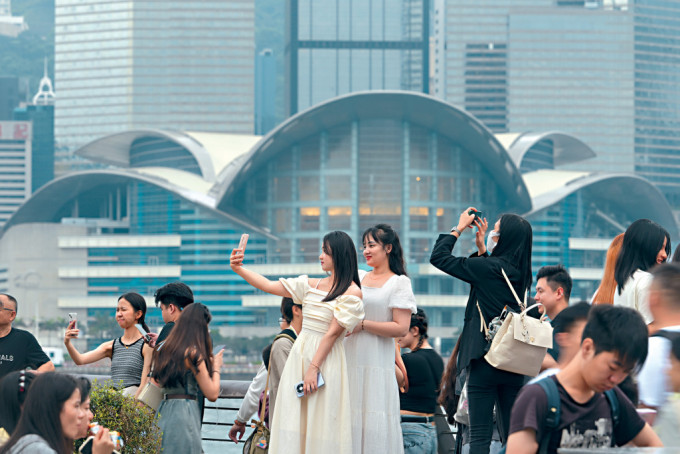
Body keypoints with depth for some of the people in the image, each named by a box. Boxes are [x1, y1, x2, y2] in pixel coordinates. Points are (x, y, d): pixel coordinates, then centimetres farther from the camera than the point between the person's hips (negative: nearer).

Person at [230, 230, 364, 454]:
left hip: (325, 359, -6)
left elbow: (333, 333, -12)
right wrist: (238, 269, 5)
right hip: (300, 354, 6)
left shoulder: (351, 292, -7)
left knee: (320, 424, -5)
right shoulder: (311, 285, 12)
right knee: (293, 420, 2)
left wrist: (314, 368, -16)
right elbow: (269, 286, 14)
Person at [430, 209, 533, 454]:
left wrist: (458, 228, 8)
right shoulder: (520, 273, 8)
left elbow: (438, 257, -4)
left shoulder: (489, 267, -12)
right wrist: (481, 248, 25)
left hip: (485, 360, -7)